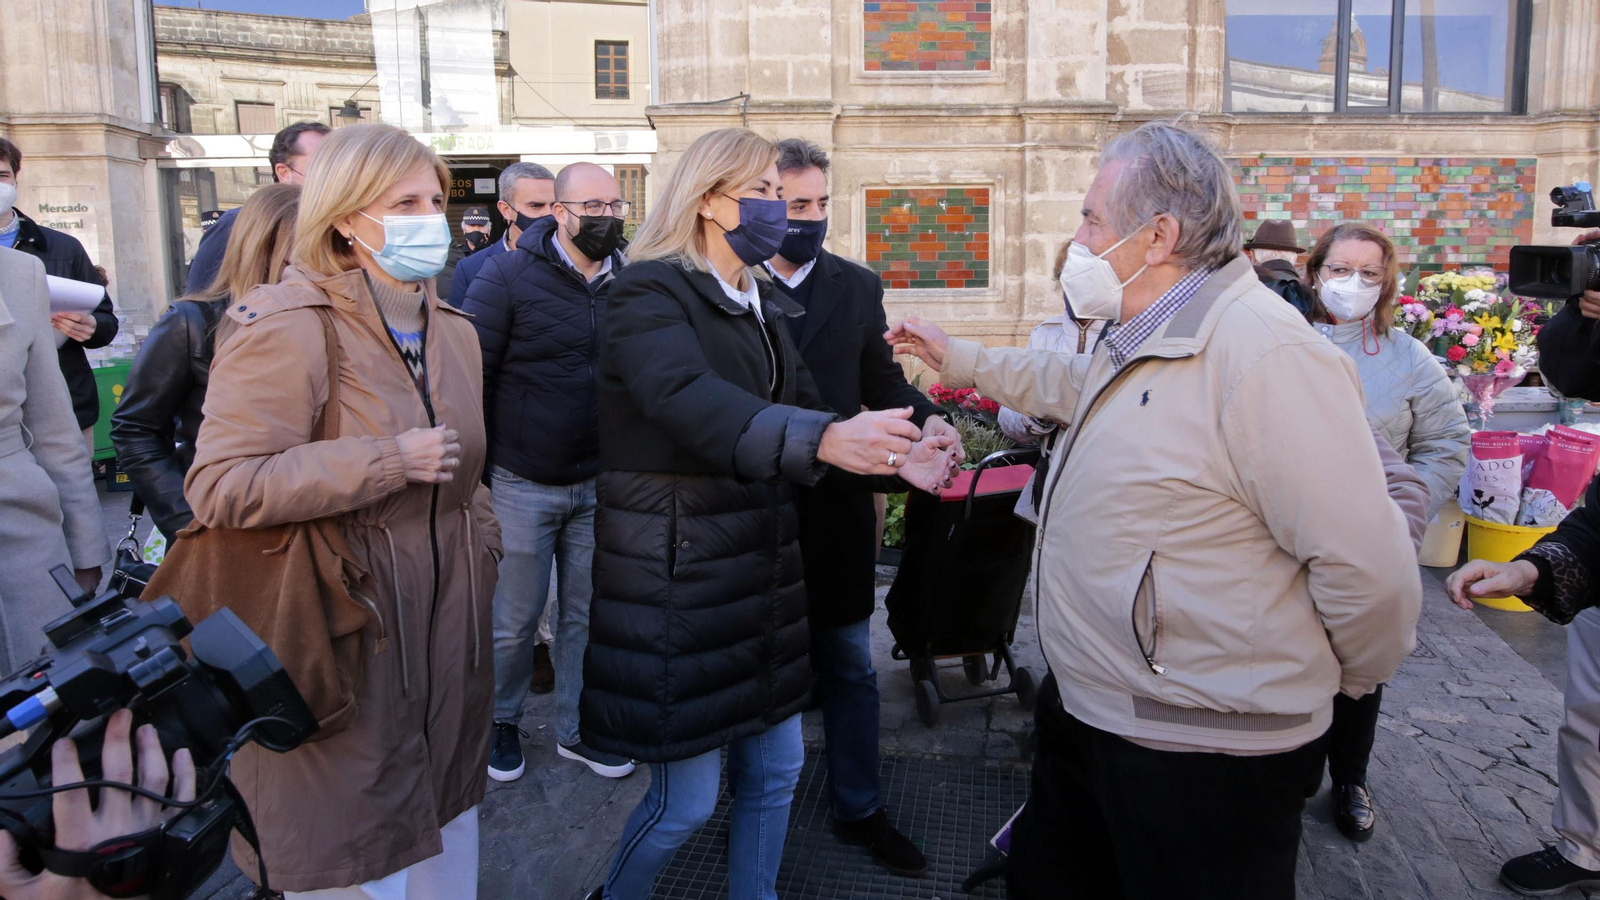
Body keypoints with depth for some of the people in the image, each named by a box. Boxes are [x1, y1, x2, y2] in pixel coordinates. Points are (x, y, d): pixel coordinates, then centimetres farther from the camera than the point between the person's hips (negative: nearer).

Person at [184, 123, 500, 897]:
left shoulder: (453, 331, 11)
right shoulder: (284, 327, -15)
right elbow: (219, 487, -22)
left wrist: (481, 541, 13)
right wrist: (390, 460, -23)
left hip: (445, 632, 7)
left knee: (443, 826, 18)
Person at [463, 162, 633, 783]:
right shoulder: (509, 276, -8)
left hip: (600, 485, 4)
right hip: (522, 484, -3)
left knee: (587, 616, 13)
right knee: (514, 621, 8)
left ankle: (576, 729, 30)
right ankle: (501, 721, 32)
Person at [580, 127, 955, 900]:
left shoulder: (763, 302, 12)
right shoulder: (649, 293, -14)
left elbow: (802, 406, 7)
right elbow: (691, 401, -32)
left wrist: (894, 454, -11)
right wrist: (823, 440, -46)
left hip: (760, 566, 8)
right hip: (677, 574, -7)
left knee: (775, 771, 16)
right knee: (687, 799, 3)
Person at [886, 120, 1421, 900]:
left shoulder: (1264, 355, -26)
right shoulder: (1141, 342, 8)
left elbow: (1369, 569, -25)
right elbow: (1073, 385, 32)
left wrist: (1341, 679, -7)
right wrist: (960, 360, 29)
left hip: (1199, 750, -9)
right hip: (1084, 707, 10)